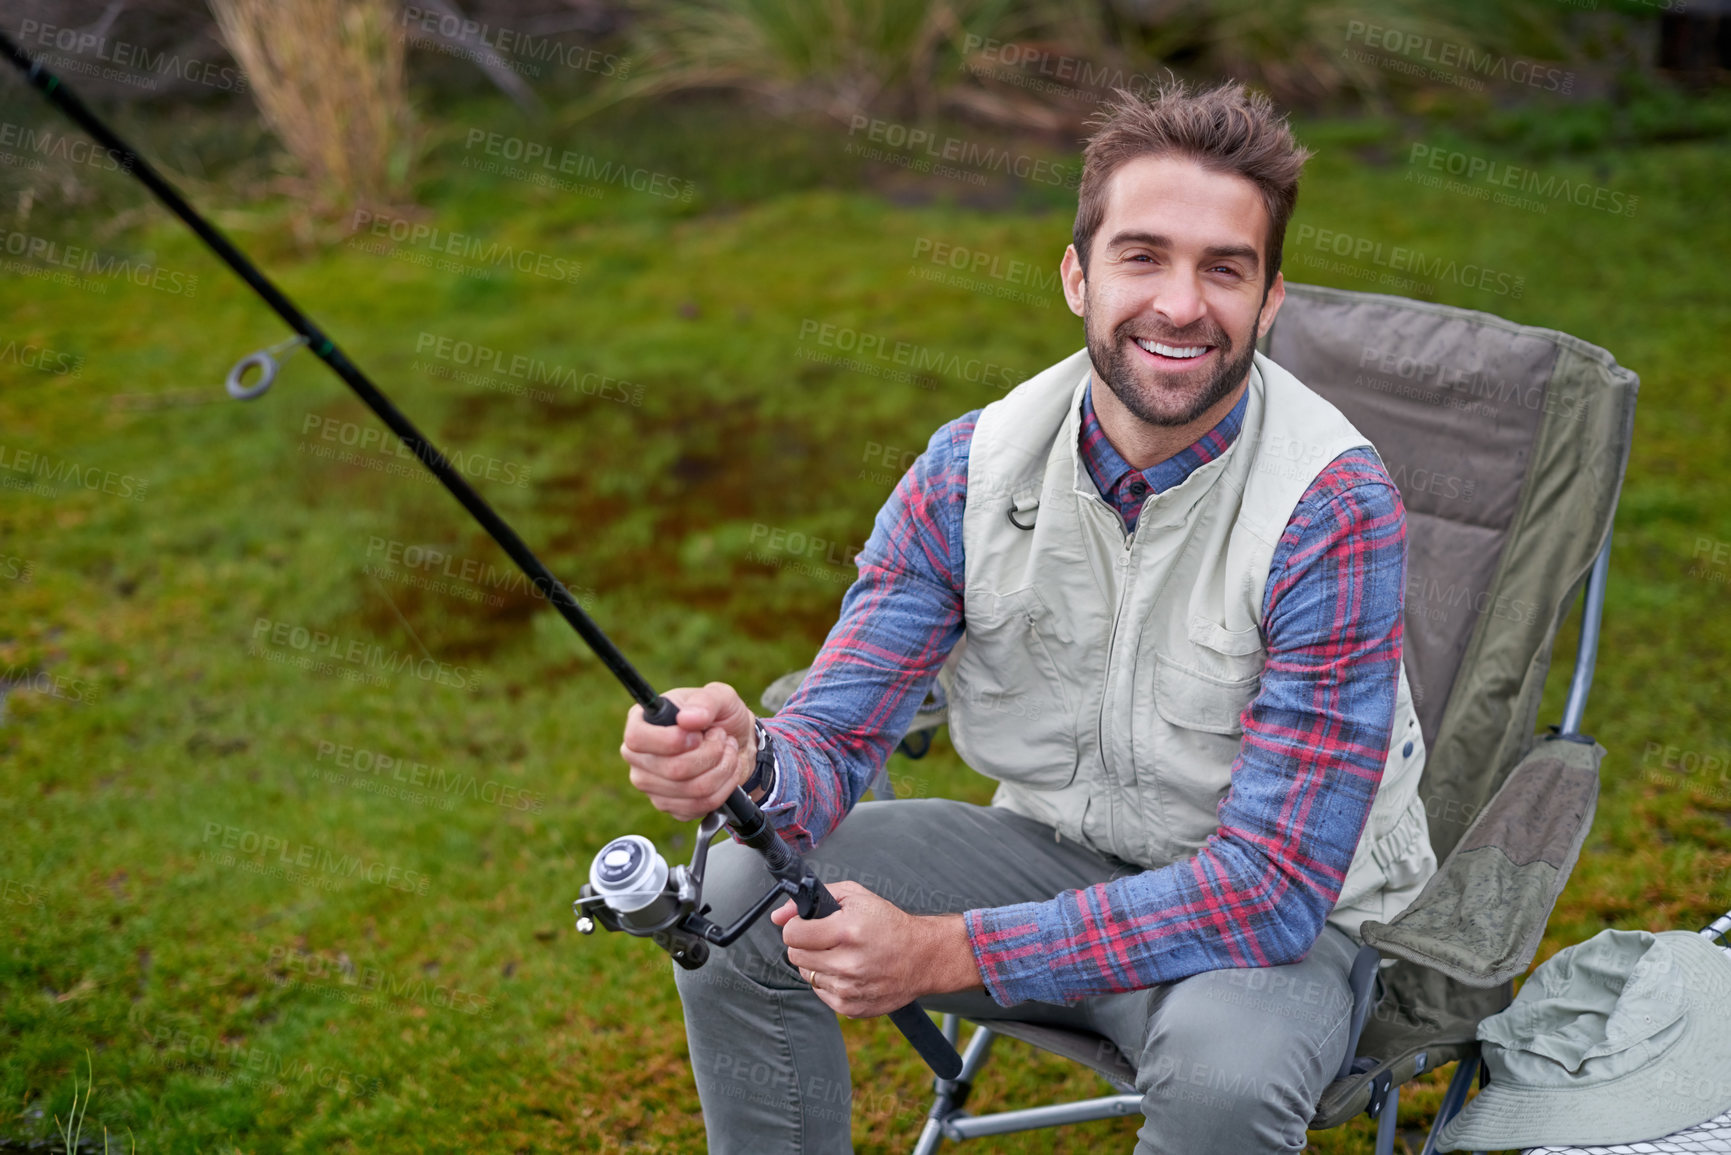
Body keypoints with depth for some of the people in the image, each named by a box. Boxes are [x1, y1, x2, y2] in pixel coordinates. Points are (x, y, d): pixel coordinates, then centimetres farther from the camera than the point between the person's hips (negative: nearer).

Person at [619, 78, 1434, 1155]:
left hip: (1276, 913, -3)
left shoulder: (1334, 510, -25)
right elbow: (836, 732, -10)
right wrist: (749, 762, -37)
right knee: (739, 894, -13)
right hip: (1052, 850, 4)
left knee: (1226, 1066, -36)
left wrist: (945, 951, -33)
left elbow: (1274, 881, -27)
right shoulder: (972, 467, -11)